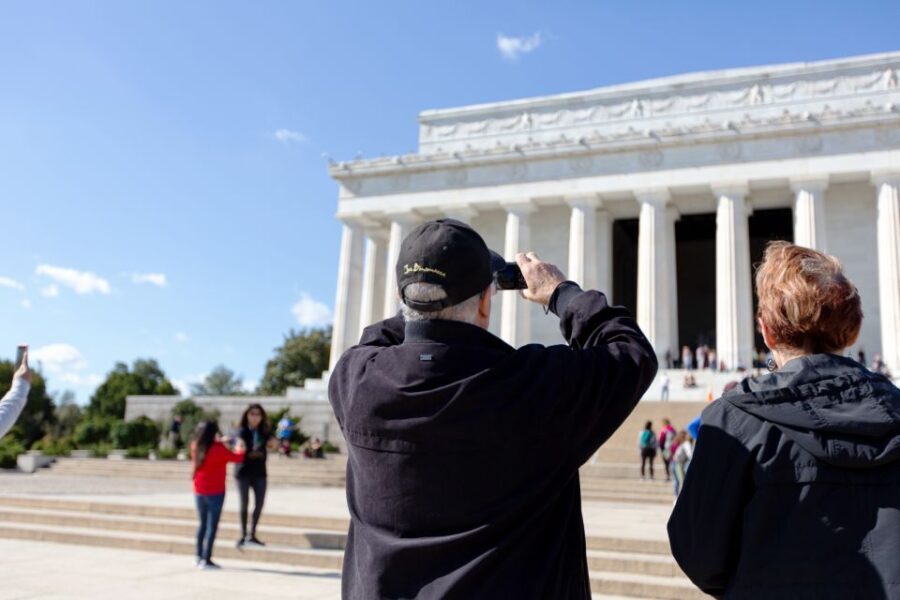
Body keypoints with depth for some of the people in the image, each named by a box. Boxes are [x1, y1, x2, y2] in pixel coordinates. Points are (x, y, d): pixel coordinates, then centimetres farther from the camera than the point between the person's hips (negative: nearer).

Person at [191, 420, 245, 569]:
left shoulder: (196, 447, 0)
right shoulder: (218, 449, -16)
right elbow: (237, 458, -6)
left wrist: (221, 443, 21)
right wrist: (240, 448, 13)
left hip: (199, 492, 6)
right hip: (215, 492, -6)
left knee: (202, 524, 17)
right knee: (212, 525, -1)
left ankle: (199, 557, 22)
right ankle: (206, 560, -4)